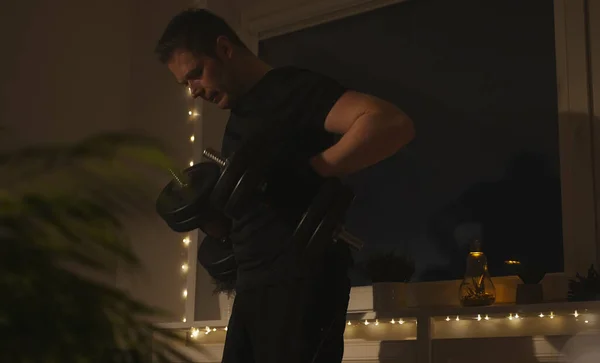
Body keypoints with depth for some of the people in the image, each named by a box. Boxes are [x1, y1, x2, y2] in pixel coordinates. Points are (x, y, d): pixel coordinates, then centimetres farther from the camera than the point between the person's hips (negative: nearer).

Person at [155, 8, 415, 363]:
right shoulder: (238, 116, 19)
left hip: (303, 281, -9)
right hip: (254, 285, 9)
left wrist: (308, 171, -24)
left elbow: (393, 124, -22)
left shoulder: (291, 88, -8)